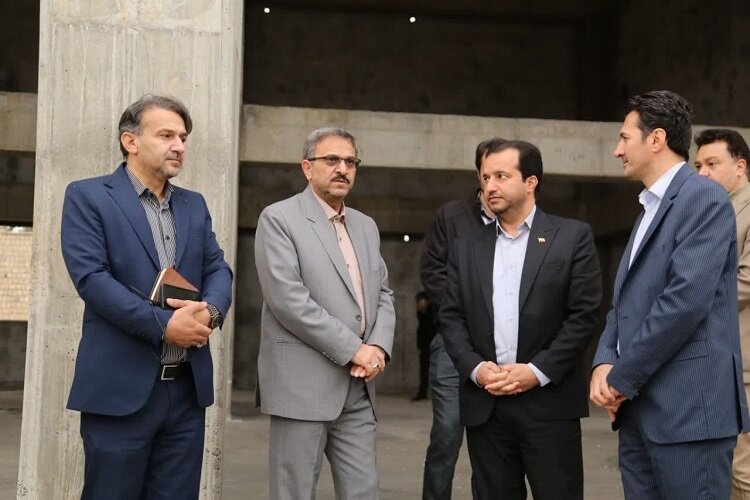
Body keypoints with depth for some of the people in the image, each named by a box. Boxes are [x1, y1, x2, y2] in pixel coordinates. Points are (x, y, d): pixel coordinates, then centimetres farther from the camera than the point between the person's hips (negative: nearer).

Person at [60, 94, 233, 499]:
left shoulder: (194, 205, 17)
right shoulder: (87, 196, -1)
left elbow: (218, 270, 11)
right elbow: (91, 276, -12)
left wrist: (210, 310, -13)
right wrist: (163, 325, -18)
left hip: (188, 387, 5)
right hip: (120, 387, -5)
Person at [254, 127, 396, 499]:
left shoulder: (366, 226, 16)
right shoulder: (279, 218, -5)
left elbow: (383, 294, 16)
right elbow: (288, 299, -16)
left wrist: (378, 346, -4)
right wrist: (353, 350, -15)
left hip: (358, 386, 6)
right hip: (302, 383, -6)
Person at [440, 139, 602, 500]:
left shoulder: (573, 237, 2)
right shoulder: (466, 248, 13)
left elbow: (584, 314, -5)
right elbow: (451, 318, 8)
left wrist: (538, 371, -12)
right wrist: (475, 369, -8)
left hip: (549, 403, -3)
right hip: (484, 405, 3)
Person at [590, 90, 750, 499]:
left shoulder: (704, 198, -10)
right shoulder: (650, 209, 20)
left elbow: (686, 300, -20)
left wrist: (622, 378, -13)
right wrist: (604, 363, -1)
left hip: (688, 407, -8)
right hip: (639, 407, 9)